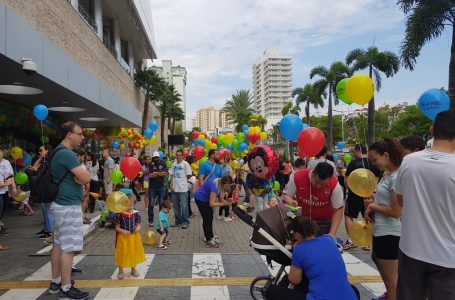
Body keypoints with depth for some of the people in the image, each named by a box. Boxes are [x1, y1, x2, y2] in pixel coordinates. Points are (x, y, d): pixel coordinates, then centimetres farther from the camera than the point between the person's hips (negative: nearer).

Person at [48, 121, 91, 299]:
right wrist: (81, 175, -2)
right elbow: (86, 178, -23)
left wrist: (78, 177, -3)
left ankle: (56, 282, 25)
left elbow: (79, 178, 18)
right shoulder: (66, 153, -19)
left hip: (61, 204, 11)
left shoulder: (59, 152, 15)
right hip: (69, 206, -11)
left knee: (59, 245, 15)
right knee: (68, 248, -4)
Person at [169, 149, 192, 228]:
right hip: (174, 189, 6)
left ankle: (185, 222, 8)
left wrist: (182, 180, 5)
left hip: (183, 189, -6)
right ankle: (177, 221, 25)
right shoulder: (174, 164, 11)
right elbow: (171, 175, 12)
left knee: (184, 206, -2)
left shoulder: (185, 164, -6)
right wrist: (171, 185, 2)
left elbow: (189, 175, -6)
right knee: (175, 206, 13)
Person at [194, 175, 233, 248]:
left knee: (210, 218, 10)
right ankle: (209, 241, 0)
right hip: (200, 199, -8)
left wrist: (226, 201, -30)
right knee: (206, 219, -6)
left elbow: (221, 198, -10)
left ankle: (211, 237, 19)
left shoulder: (221, 184, -12)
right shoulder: (215, 186, -36)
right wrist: (223, 204, -38)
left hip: (207, 198, 9)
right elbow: (211, 204, -34)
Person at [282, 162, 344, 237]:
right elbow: (286, 194, -7)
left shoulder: (334, 185, -21)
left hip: (323, 222, -1)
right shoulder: (297, 177, -20)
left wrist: (332, 234, -19)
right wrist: (291, 202, -30)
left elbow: (338, 210, -14)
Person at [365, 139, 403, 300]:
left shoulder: (396, 177, -22)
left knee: (390, 276, 5)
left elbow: (396, 212, -24)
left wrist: (372, 206, -12)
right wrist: (372, 207, -4)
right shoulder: (387, 173, 5)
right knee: (377, 259, 30)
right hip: (381, 230, 11)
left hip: (389, 233, -11)